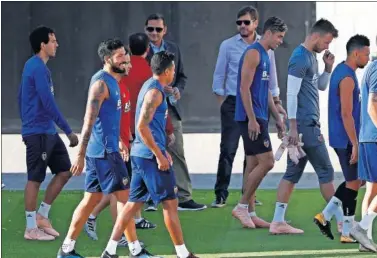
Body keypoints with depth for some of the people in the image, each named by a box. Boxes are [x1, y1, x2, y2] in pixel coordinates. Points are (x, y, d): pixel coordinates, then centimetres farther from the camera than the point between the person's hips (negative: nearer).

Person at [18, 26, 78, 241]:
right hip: (38, 132, -10)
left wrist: (27, 124, 29)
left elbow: (21, 99, 23)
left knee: (64, 171, 10)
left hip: (48, 132, 10)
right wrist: (69, 131, -20)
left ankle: (42, 216, 16)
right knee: (35, 179, -2)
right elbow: (48, 103, -22)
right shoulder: (38, 68, -17)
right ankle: (31, 228, 5)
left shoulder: (33, 66, 14)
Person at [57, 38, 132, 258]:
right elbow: (89, 120, -21)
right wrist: (80, 156, -24)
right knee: (124, 197, -6)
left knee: (91, 199, 11)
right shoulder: (101, 83, -16)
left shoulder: (112, 81, 14)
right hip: (104, 151, -10)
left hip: (108, 149, 10)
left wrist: (119, 141, 32)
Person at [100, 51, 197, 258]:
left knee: (134, 202, 9)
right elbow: (142, 127, -22)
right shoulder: (155, 92, -15)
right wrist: (159, 155, -19)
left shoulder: (149, 87, 16)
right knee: (170, 203, -2)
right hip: (151, 155, -10)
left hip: (141, 154, 10)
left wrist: (161, 151, 25)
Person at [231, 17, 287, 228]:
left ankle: (248, 213, 10)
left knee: (253, 165, 9)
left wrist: (278, 118, 23)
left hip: (259, 118, 10)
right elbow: (245, 88, -18)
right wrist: (252, 119, -22)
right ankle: (242, 207, -8)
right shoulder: (253, 53, -12)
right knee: (266, 162, -13)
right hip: (251, 118, -10)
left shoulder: (265, 56, 18)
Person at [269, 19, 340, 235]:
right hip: (306, 125, -9)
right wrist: (293, 127, -20)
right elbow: (292, 93, -18)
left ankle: (278, 222, 7)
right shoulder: (300, 58, -14)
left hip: (309, 125, 9)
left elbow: (321, 86, 26)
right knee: (326, 171, -4)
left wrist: (328, 68, 8)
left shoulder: (311, 57, 16)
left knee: (293, 173, 7)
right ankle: (342, 221, 2)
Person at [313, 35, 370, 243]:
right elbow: (346, 114, -22)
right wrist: (355, 145, -21)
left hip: (340, 138, 10)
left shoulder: (340, 71, 13)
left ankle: (325, 216, 16)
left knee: (356, 180, 16)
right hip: (346, 140, -10)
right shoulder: (347, 78, -18)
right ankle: (347, 233, 3)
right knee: (353, 183, -2)